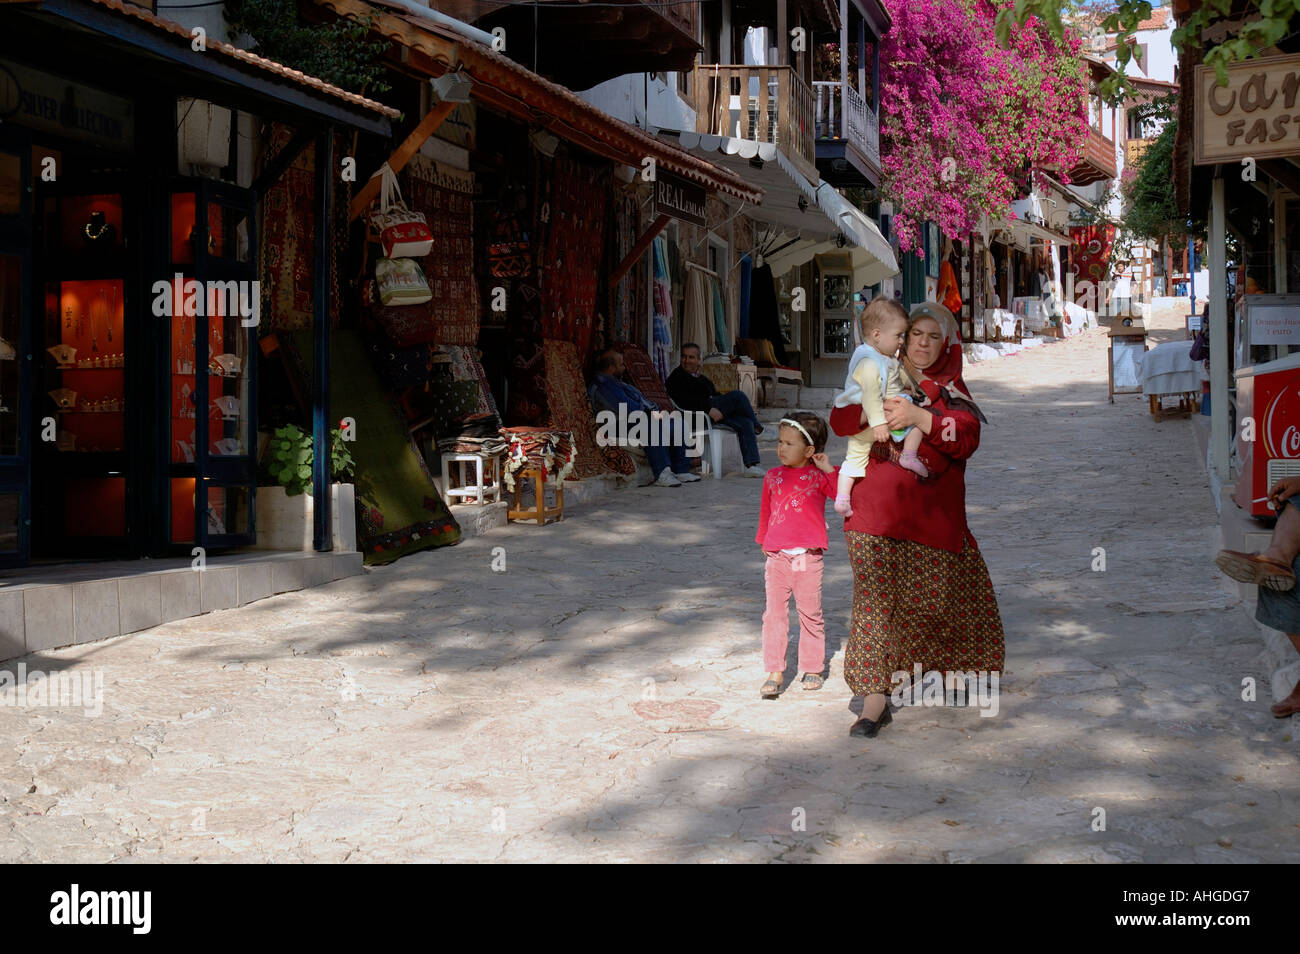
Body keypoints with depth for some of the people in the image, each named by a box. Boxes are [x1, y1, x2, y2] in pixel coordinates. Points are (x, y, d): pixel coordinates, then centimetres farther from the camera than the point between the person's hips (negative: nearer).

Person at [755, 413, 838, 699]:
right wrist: (764, 542, 24)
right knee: (775, 613, 1)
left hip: (808, 557, -3)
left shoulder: (817, 476, 0)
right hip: (777, 557, 3)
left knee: (810, 613, 7)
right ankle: (774, 673, 5)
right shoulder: (773, 476, 10)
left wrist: (829, 468, -16)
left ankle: (813, 668, 20)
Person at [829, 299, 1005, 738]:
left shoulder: (949, 389, 7)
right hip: (877, 504, 0)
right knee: (877, 596, -8)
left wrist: (918, 416, -25)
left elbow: (966, 434, -11)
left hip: (930, 509, 0)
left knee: (934, 595, 6)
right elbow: (840, 420, 1)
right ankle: (875, 699, -7)